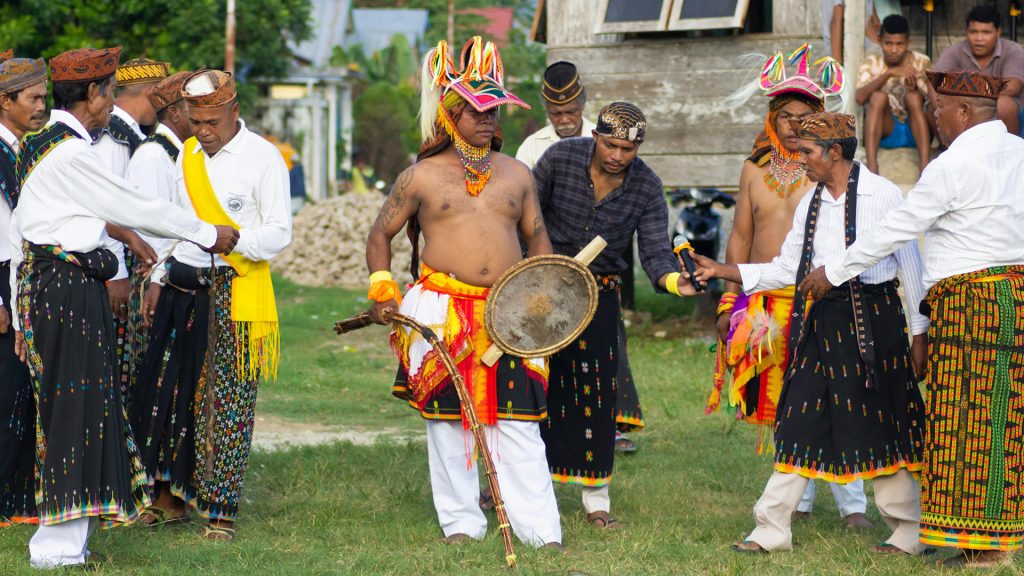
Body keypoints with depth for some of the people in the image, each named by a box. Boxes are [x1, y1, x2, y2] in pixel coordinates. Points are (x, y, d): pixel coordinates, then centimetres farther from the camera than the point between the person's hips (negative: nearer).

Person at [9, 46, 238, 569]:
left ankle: (61, 536, 20)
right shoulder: (71, 152, -15)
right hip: (71, 285, -10)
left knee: (64, 405, 14)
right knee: (76, 406, -5)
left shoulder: (37, 145, 15)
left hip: (42, 284, 10)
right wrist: (208, 233, 1)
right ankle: (59, 545, -2)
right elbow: (137, 209, -10)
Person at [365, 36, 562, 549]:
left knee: (518, 423, -2)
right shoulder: (421, 177, 2)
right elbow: (380, 234, 11)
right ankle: (461, 522, 16)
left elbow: (537, 237, 18)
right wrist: (382, 288, -1)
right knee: (448, 419, 5)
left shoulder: (516, 175, 10)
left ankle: (539, 529, -1)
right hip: (442, 314, -1)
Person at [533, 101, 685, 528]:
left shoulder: (647, 188, -11)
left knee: (596, 391, -3)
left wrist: (673, 280, -37)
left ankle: (596, 499, 5)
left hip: (598, 293, 0)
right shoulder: (560, 157, -13)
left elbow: (655, 252, -15)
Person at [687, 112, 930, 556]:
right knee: (801, 422, 5)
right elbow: (786, 269, 13)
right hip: (821, 320, 6)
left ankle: (907, 534, 13)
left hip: (873, 317, -6)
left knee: (881, 427, 0)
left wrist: (919, 334, -6)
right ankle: (772, 530, 9)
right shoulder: (810, 204, 10)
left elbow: (910, 266, -5)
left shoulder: (882, 195, -7)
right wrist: (722, 271, 6)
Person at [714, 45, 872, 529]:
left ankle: (852, 503, -7)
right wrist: (731, 297, 12)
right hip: (763, 302, 4)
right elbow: (740, 236, 15)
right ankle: (797, 499, 18)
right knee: (778, 398, 7)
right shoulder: (755, 169, 11)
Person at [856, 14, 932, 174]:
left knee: (913, 96, -27)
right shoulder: (871, 63, -2)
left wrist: (915, 88, -28)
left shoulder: (921, 62, -1)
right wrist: (888, 73, -31)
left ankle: (925, 166, -41)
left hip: (916, 131, 0)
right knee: (878, 96, -26)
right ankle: (871, 166, -39)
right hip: (885, 131, 0)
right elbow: (860, 98, -19)